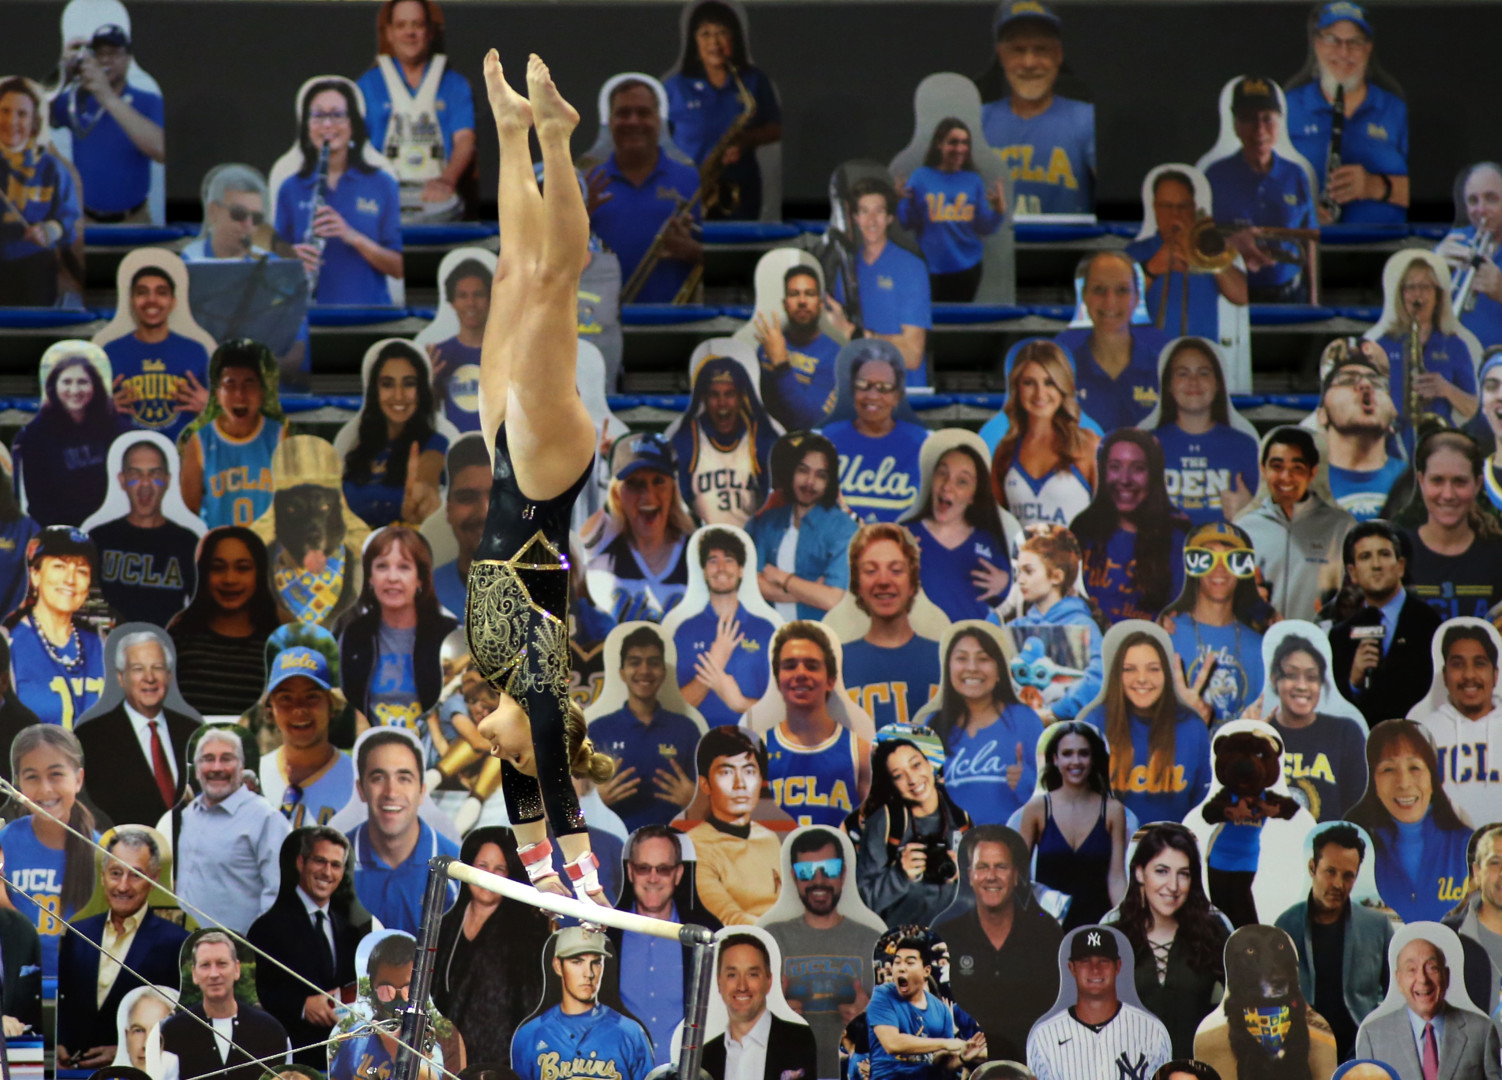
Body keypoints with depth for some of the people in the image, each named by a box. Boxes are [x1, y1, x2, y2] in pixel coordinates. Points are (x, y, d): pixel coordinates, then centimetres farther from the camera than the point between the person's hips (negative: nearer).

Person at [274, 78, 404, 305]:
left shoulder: (381, 184, 6)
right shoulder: (291, 190, 10)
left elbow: (399, 268, 3)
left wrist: (353, 237, -11)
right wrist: (291, 260, -9)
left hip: (368, 312, -1)